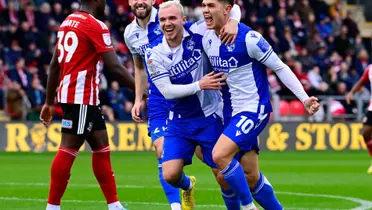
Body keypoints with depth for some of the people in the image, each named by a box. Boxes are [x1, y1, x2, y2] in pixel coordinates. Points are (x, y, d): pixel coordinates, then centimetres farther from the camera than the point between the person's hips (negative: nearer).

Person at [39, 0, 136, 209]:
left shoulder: (68, 22, 15)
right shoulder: (96, 26, -11)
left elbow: (55, 65, 18)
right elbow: (115, 67, -16)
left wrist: (49, 102, 23)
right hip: (82, 98, -9)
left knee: (102, 147, 12)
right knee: (69, 149, -6)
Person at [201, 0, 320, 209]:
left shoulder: (248, 38, -17)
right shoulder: (207, 39, 3)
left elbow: (280, 67, -10)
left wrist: (304, 98, -14)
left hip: (254, 110, -7)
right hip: (232, 113, 7)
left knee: (220, 155, -23)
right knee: (250, 176, 7)